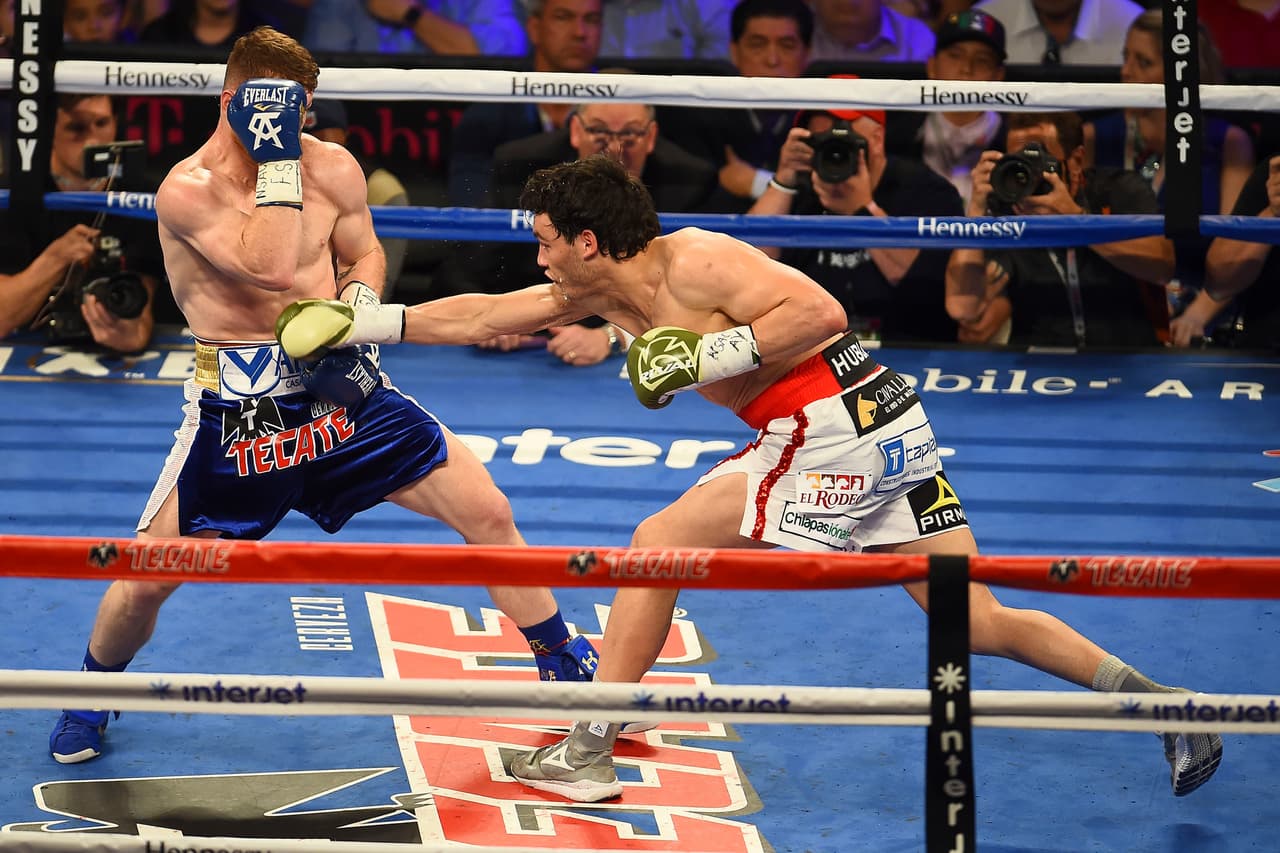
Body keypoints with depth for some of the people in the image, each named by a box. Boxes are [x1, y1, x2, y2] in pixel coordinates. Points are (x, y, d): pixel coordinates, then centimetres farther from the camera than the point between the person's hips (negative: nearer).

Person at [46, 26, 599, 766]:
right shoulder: (188, 190, -16)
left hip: (341, 392, 3)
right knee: (146, 580, -4)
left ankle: (567, 666, 15)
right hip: (238, 411, -3)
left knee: (487, 511, -3)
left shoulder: (333, 169, -2)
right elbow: (271, 269, -30)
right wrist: (277, 160, -27)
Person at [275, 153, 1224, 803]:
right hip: (887, 425, 10)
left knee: (656, 547, -4)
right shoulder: (604, 292, 15)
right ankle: (1163, 705, 10)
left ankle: (587, 757, -1)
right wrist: (358, 323, 20)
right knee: (979, 623, 10)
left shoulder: (689, 262, -12)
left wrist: (707, 356, -21)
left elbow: (819, 311, -22)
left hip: (832, 431, -10)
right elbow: (478, 317, 22)